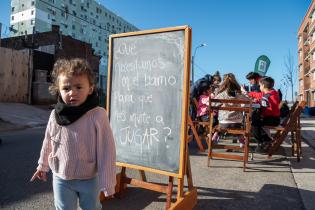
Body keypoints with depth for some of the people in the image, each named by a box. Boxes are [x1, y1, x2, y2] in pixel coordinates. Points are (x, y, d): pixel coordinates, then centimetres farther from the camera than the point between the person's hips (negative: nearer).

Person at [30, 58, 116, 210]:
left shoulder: (98, 115, -23)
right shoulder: (55, 115, -10)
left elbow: (106, 151, -19)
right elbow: (48, 143, 7)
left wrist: (107, 183, -15)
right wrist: (43, 165, 20)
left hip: (89, 180, -2)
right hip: (61, 179, 2)